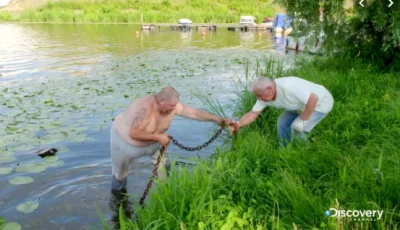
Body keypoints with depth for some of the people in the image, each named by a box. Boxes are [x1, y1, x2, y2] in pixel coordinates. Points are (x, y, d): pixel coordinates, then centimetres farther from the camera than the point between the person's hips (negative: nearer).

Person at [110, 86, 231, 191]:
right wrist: (159, 137, -38)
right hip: (124, 137, -6)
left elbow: (195, 113, -18)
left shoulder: (173, 105, -23)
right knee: (120, 172, 10)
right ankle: (117, 192, 39)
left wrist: (217, 119, -23)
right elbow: (134, 133, -42)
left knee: (163, 162, 4)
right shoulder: (146, 108, -42)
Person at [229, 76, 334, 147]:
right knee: (283, 122, 6)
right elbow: (253, 113, -9)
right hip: (304, 104, 8)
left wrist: (302, 121, -29)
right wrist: (236, 124, -25)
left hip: (320, 102, -8)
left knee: (296, 128, -18)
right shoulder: (265, 95, -12)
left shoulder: (287, 87, -38)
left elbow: (313, 98, -37)